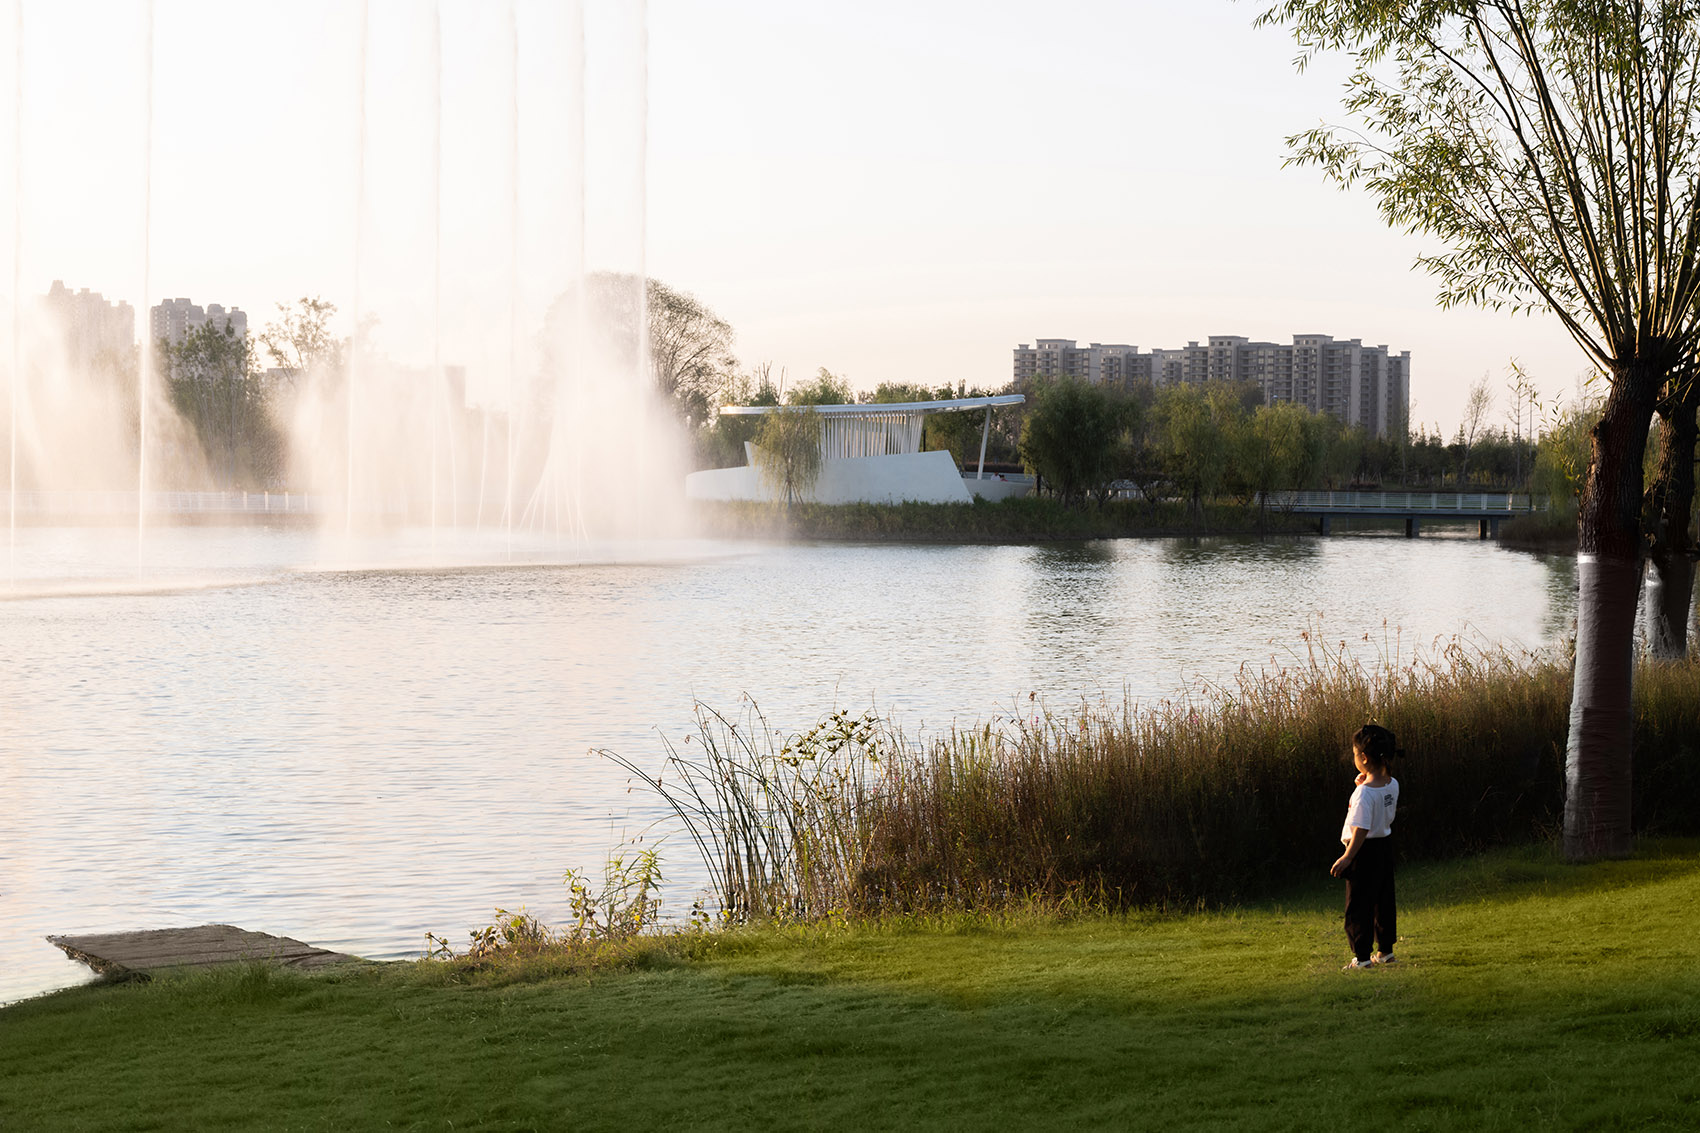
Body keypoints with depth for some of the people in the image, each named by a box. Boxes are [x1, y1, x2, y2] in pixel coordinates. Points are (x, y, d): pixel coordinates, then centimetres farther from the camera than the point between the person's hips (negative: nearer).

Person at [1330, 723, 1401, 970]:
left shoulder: (1364, 793, -24)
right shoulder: (1392, 785, 0)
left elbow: (1362, 829, -26)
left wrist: (1347, 857, -20)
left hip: (1365, 851, -8)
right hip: (1385, 847, 8)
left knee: (1358, 905, 0)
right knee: (1384, 901, 17)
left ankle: (1362, 956, 2)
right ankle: (1385, 950, 25)